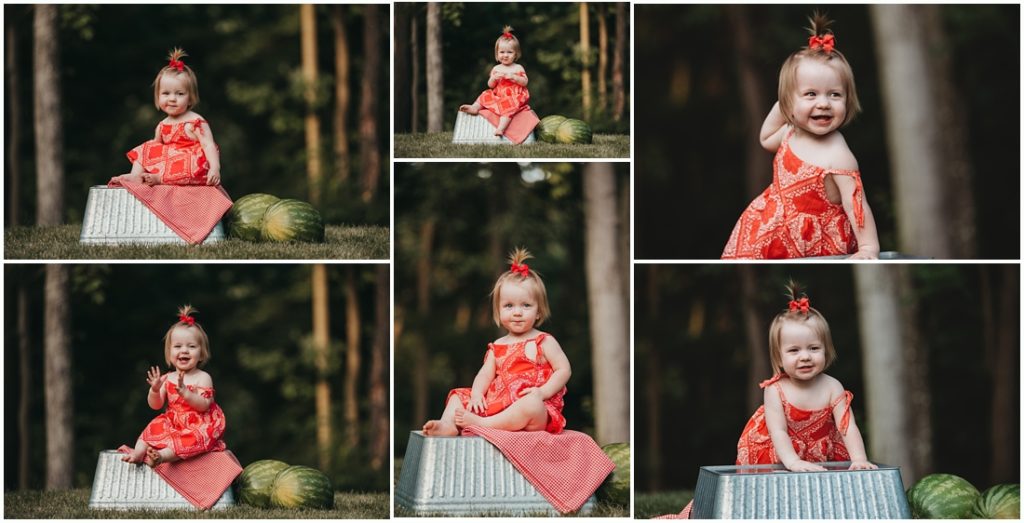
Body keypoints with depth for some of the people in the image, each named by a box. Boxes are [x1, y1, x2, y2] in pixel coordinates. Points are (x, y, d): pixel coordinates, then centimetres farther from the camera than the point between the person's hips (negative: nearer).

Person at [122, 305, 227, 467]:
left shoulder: (203, 378, -5)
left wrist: (185, 392, -30)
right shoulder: (168, 379, 8)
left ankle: (162, 456, -55)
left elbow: (204, 405, -17)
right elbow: (156, 405, 5)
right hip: (171, 423, 6)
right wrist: (155, 390, -17)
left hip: (196, 427, -6)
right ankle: (138, 453, -31)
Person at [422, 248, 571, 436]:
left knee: (531, 405, -40)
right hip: (496, 405, 6)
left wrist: (543, 392, -17)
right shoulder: (498, 346, 19)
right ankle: (448, 426, -28)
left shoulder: (544, 342, 4)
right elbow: (485, 374, 13)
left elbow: (564, 369, -2)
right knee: (459, 396, 3)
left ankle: (481, 424, -42)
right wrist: (476, 393, -9)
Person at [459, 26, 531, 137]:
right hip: (498, 96, 5)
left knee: (508, 105, -32)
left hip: (514, 97, -5)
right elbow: (490, 85, 7)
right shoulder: (496, 69, 10)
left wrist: (513, 77, -19)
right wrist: (494, 78, -14)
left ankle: (501, 128, -46)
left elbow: (525, 82, -5)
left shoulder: (518, 68, 4)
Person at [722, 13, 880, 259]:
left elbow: (856, 206, -26)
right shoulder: (792, 133, -3)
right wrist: (780, 108, 6)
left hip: (816, 244, -8)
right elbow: (766, 140, 21)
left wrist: (868, 250, -33)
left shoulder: (838, 157, -26)